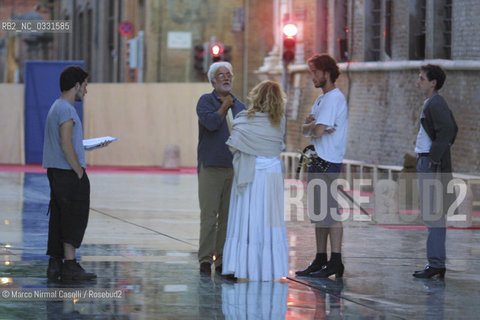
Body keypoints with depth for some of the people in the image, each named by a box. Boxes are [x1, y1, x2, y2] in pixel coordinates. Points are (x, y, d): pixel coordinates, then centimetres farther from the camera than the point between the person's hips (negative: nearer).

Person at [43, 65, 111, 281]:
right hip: (69, 174, -10)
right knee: (75, 218, -6)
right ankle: (70, 265, -7)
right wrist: (79, 172, -16)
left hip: (56, 173, 10)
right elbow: (66, 145, -20)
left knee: (58, 219, 9)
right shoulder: (66, 109, -14)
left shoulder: (56, 108, 18)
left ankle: (55, 265, 9)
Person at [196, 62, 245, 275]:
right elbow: (211, 122, -17)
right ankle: (205, 259, -5)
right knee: (209, 215, -7)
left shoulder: (239, 107, 18)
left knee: (228, 216, 3)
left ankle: (222, 259, 7)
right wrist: (224, 106, -3)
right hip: (211, 167, -5)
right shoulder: (206, 101, 2)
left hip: (234, 169, 5)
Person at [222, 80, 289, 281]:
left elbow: (233, 146, -10)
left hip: (249, 174, -2)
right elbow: (280, 146, 3)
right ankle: (268, 270, 9)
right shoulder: (280, 122, 0)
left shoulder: (245, 120, -8)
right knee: (268, 221, 7)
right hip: (273, 173, 2)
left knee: (245, 221, 2)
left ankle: (244, 272, 0)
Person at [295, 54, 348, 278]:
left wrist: (313, 126, 0)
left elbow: (319, 130, -21)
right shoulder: (321, 99, 20)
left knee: (330, 212, -10)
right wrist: (312, 124, -6)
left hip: (328, 162, -10)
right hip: (317, 160, 10)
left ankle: (335, 262, -10)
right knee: (318, 213, 12)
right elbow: (305, 129, 15)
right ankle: (320, 260, 17)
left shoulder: (334, 98, -12)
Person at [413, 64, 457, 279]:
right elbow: (452, 129, 27)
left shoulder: (435, 103, -14)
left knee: (432, 215, -10)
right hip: (428, 162, 11)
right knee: (433, 214, 12)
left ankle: (436, 264, -10)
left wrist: (434, 158, -22)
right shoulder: (435, 103, 18)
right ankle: (437, 263, 16)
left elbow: (447, 130, -26)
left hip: (431, 165, -11)